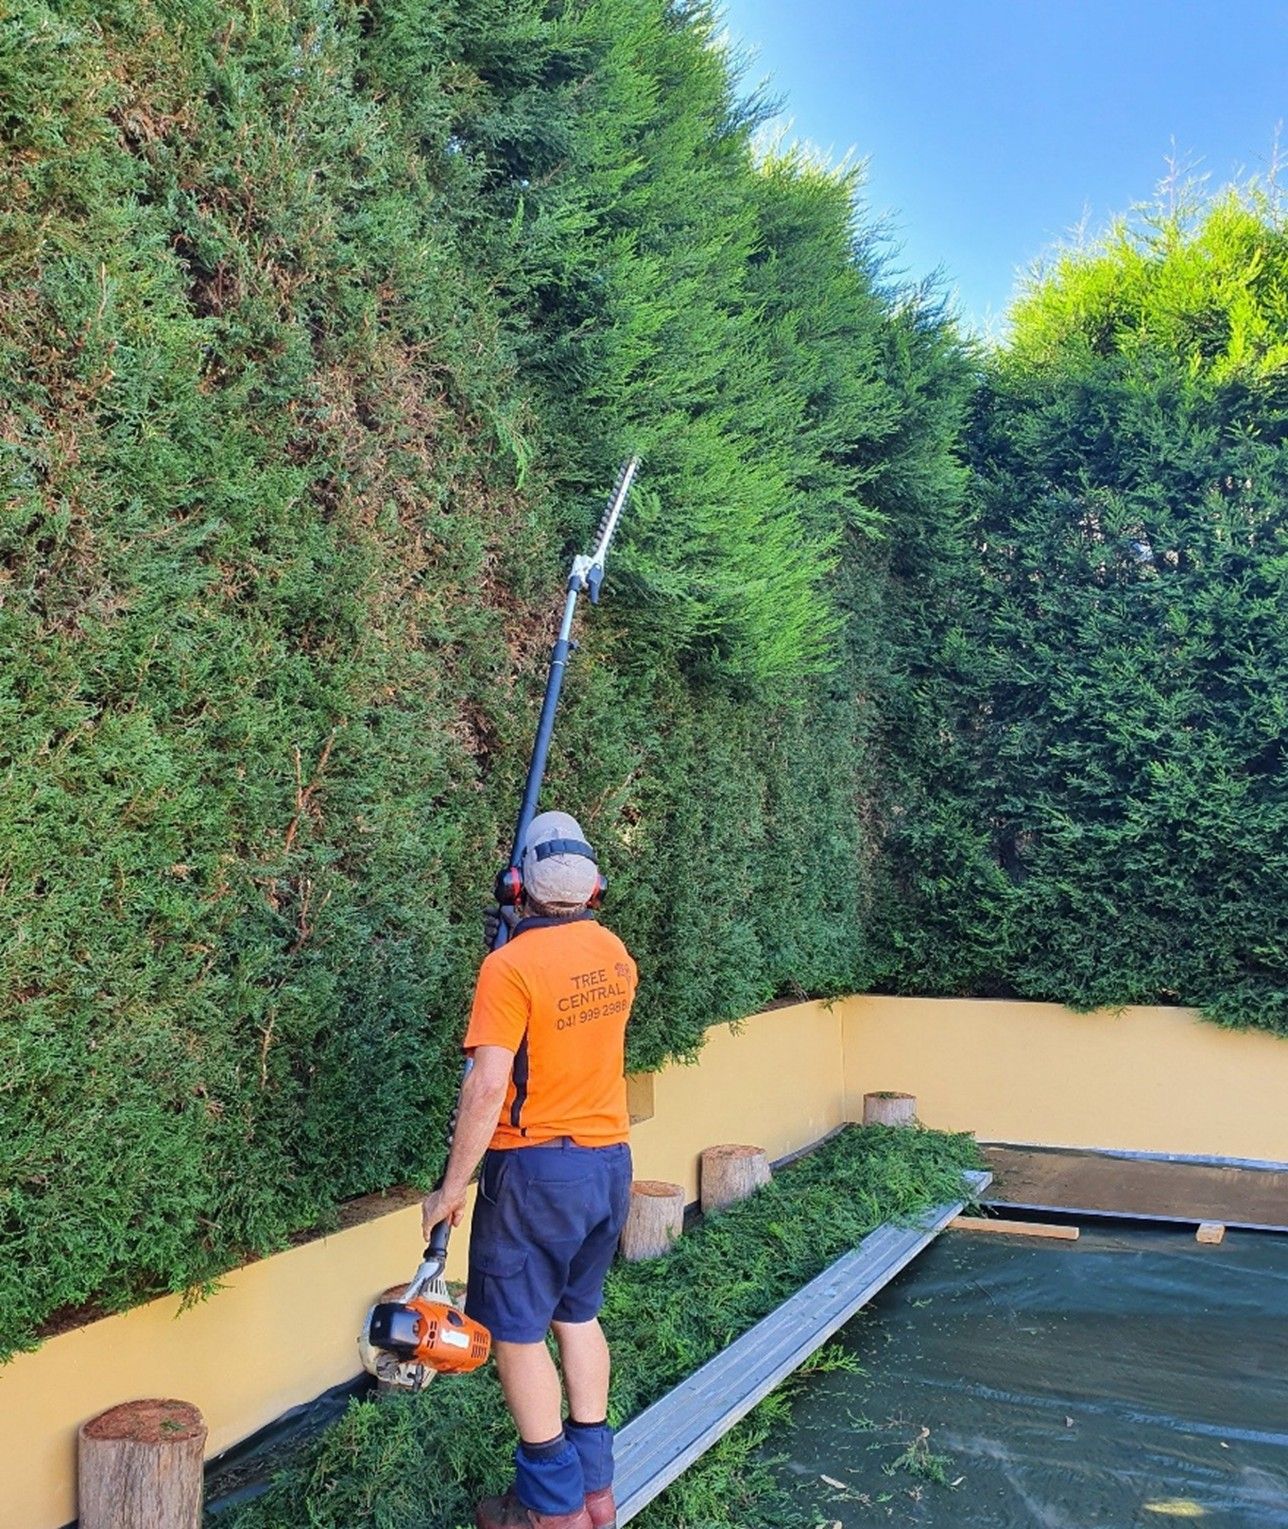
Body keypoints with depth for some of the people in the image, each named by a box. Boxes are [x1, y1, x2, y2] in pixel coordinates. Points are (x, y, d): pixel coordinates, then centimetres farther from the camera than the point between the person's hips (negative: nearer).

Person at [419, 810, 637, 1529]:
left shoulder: (511, 965, -18)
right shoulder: (616, 954, 3)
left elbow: (487, 1086, -22)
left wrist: (453, 1187, -14)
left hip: (537, 1170, -7)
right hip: (611, 1160, 7)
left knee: (519, 1333, 7)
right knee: (579, 1314, 20)